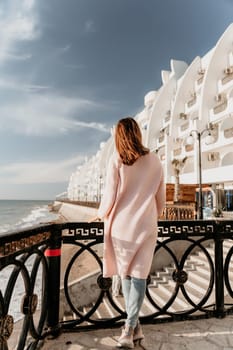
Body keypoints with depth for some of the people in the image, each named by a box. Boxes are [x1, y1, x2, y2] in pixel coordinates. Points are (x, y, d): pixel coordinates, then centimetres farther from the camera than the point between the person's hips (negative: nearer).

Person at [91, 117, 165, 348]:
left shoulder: (117, 160, -6)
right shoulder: (154, 160, 3)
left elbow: (110, 195, -7)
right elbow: (161, 197, 7)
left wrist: (100, 215, 11)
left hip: (122, 225, -1)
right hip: (146, 226, 2)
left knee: (125, 274, 15)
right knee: (139, 275, 9)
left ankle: (134, 327, 24)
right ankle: (130, 329, 7)